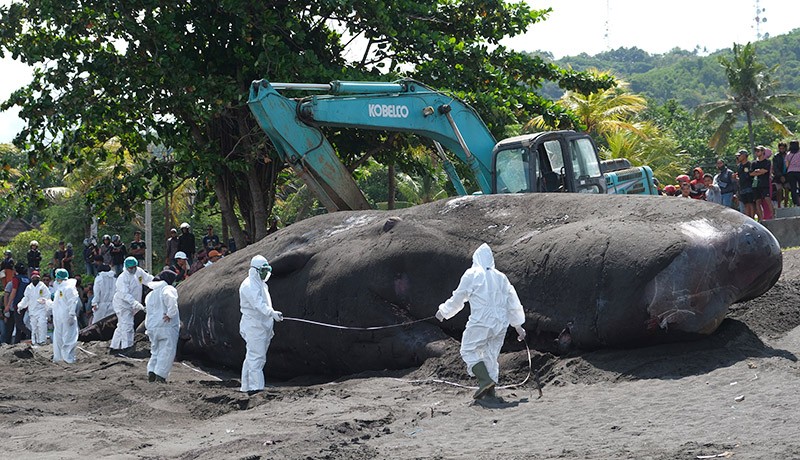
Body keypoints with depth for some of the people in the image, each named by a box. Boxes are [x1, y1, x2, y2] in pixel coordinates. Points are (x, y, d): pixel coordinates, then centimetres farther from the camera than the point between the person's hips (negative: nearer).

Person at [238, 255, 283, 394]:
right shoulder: (249, 285, -14)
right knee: (256, 357, -12)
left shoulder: (261, 284, 19)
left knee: (253, 357, 12)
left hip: (263, 325, 10)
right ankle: (255, 387, -12)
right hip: (253, 326, -10)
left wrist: (269, 328, 24)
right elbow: (258, 304, -29)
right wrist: (272, 313, -43)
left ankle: (247, 387, 18)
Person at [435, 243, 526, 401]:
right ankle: (490, 390, 9)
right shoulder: (501, 277, 14)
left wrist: (443, 312, 20)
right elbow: (513, 303, 16)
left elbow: (458, 298, 4)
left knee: (469, 350, 3)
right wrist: (518, 325, 24)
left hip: (481, 322, -6)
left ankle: (485, 379, -16)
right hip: (501, 323, 6)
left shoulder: (471, 275, -1)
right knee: (491, 355, 13)